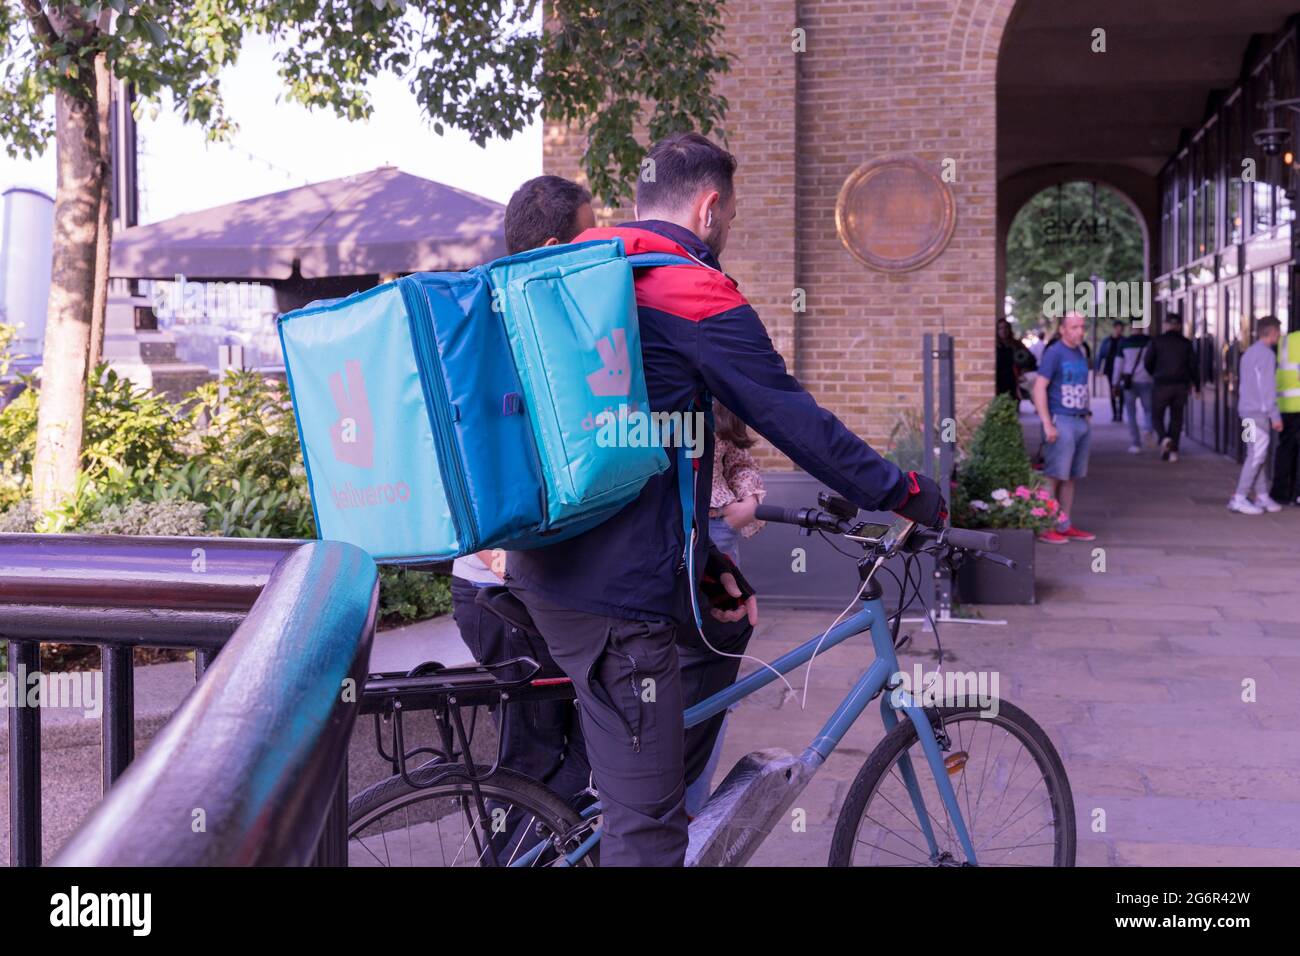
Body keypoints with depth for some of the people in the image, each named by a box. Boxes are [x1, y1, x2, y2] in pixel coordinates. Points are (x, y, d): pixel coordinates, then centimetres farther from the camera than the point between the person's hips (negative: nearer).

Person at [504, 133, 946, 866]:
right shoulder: (692, 290, -11)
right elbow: (796, 419, -9)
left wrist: (706, 559, 23)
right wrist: (906, 492, 5)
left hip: (546, 563, 10)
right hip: (613, 589, -10)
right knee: (647, 824, -5)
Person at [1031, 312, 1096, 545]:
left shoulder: (1081, 352, 15)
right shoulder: (1054, 352, -9)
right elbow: (1039, 388, -14)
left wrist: (1087, 414, 14)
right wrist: (1048, 425, -19)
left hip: (1081, 421, 8)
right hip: (1061, 422, -8)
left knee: (1071, 478, 11)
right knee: (1054, 477, -7)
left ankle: (1064, 526, 17)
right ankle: (1045, 528, -4)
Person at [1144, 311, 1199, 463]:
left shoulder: (1157, 341, -3)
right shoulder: (1186, 343, 3)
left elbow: (1147, 362, -2)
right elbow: (1193, 365, 2)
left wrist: (1154, 374, 18)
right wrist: (1197, 386, 11)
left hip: (1162, 384, -2)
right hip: (1181, 385, 2)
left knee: (1158, 416, 7)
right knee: (1176, 418, 11)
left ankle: (1164, 438, -21)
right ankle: (1173, 450, 7)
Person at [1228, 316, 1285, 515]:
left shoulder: (1249, 353, 17)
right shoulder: (1266, 354, -12)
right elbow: (1267, 388, -16)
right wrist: (1275, 416, -15)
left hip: (1247, 410, 10)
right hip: (1259, 411, -10)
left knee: (1259, 455, 12)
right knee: (1257, 456, -9)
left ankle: (1262, 497, 14)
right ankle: (1239, 499, -11)